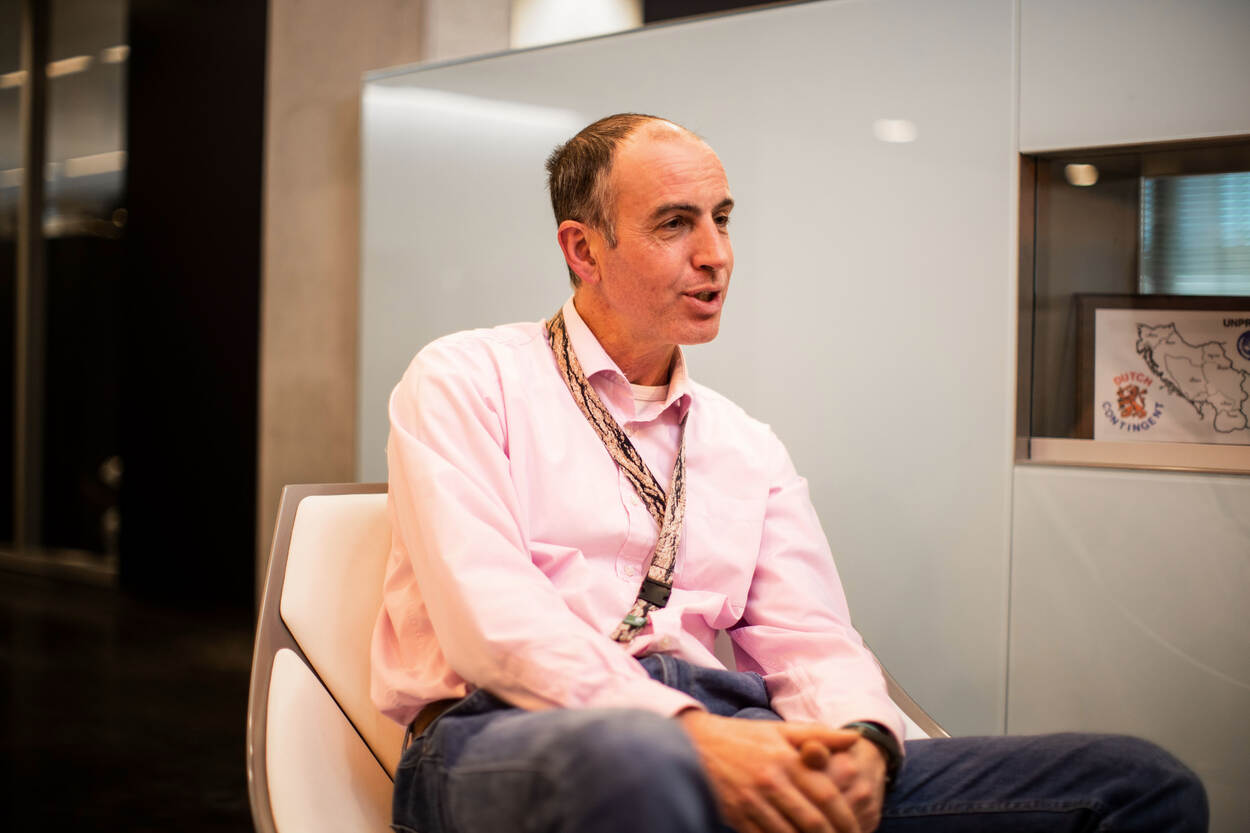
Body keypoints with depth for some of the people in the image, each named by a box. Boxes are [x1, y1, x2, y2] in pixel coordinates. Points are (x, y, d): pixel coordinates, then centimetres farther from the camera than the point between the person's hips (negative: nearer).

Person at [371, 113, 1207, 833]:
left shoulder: (750, 448, 26)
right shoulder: (465, 381, 9)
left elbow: (809, 638, 15)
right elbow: (490, 615, -7)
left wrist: (861, 741, -10)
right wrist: (688, 732, -21)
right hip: (508, 736, -5)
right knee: (640, 764, -47)